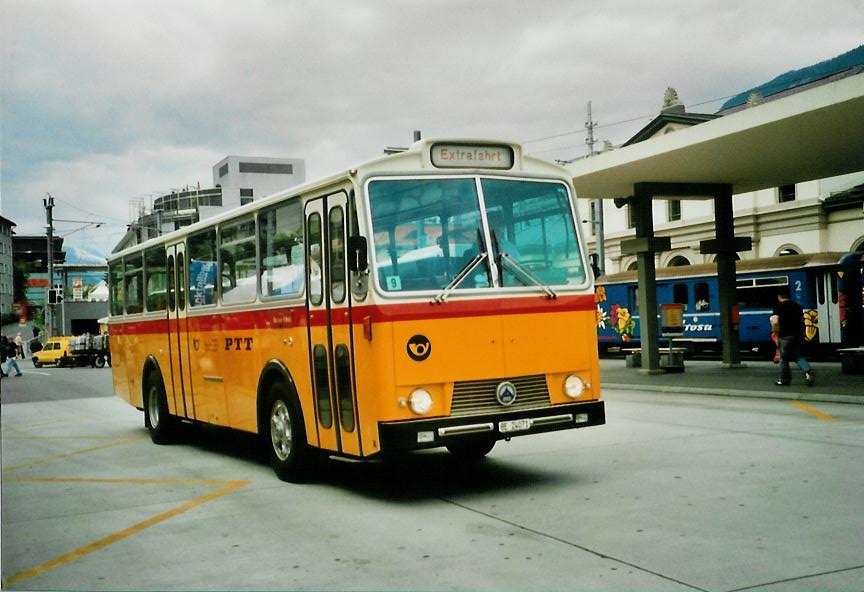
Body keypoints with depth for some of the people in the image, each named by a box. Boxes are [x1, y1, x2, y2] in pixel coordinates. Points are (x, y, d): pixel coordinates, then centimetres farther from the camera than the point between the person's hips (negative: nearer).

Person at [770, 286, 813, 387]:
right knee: (799, 356, 12)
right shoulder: (797, 306, 10)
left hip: (785, 336, -5)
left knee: (784, 359, 7)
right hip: (798, 335, 5)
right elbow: (802, 321, 14)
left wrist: (774, 331, 0)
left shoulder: (778, 307, -8)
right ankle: (808, 371, -12)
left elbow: (775, 322, -17)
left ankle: (785, 380, 14)